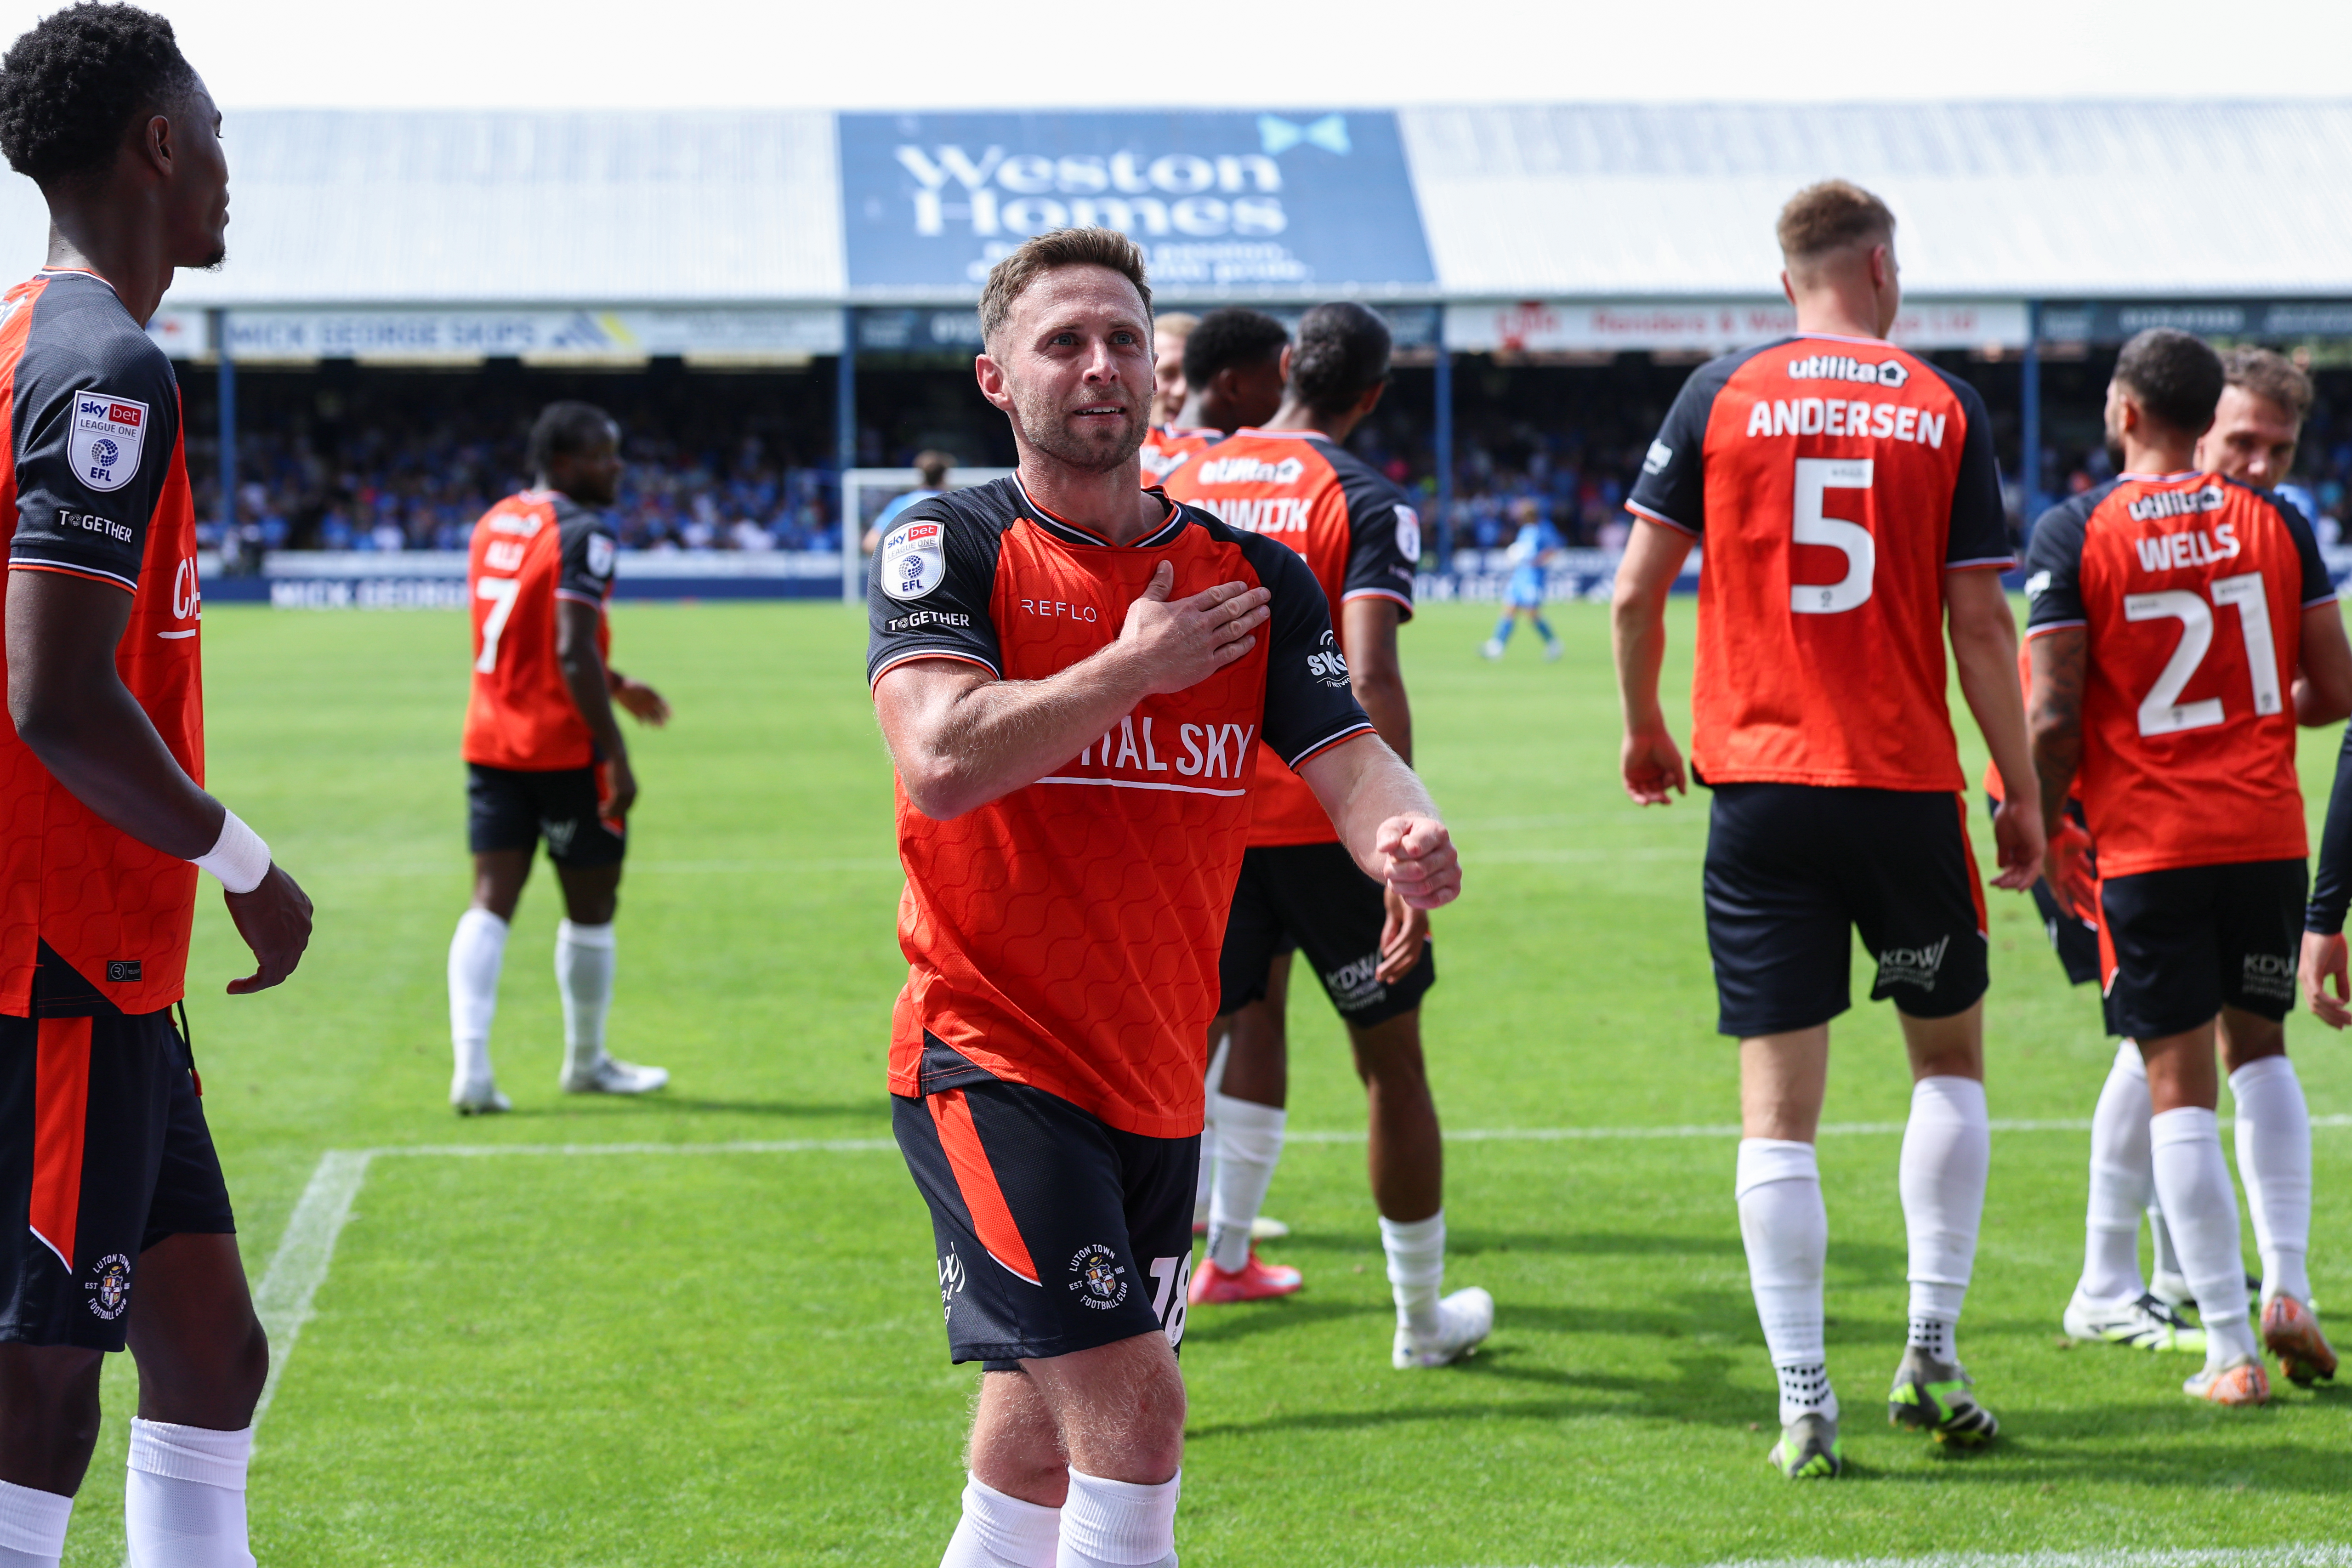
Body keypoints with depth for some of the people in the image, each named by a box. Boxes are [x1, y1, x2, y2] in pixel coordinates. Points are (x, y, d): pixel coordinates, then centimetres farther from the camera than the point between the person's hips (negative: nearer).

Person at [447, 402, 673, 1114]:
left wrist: (617, 687, 34)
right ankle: (586, 1062, 23)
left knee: (492, 901, 1)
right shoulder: (582, 535, -14)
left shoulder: (494, 523, 13)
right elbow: (573, 654, -23)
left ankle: (471, 1067, -13)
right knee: (591, 905, 10)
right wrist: (616, 754, -22)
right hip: (564, 749, -7)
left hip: (490, 743, 7)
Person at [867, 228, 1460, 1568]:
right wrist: (1139, 664, -14)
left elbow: (1348, 760, -4)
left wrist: (1405, 833, -27)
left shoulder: (1255, 576, 7)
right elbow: (941, 763, -21)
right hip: (991, 1057, -5)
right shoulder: (949, 551, -5)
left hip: (1155, 1083, 5)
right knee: (1133, 1410, -17)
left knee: (1044, 1454, 13)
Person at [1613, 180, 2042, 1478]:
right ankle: (1931, 1354, 13)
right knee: (1949, 1055, 19)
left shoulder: (1719, 396, 1)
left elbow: (1637, 589, 0)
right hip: (1906, 786, 0)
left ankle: (1805, 1407, -1)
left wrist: (1644, 728, 17)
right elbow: (1979, 625, -2)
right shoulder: (1945, 410, 0)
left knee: (1778, 1106, 2)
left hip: (1759, 787, 0)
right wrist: (2021, 794, 7)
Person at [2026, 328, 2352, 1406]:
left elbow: (2053, 720, -10)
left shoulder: (2074, 534, -6)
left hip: (2146, 844, -3)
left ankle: (2231, 1350, 0)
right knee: (2259, 1048, 22)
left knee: (2179, 1086, 2)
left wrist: (2043, 831, 6)